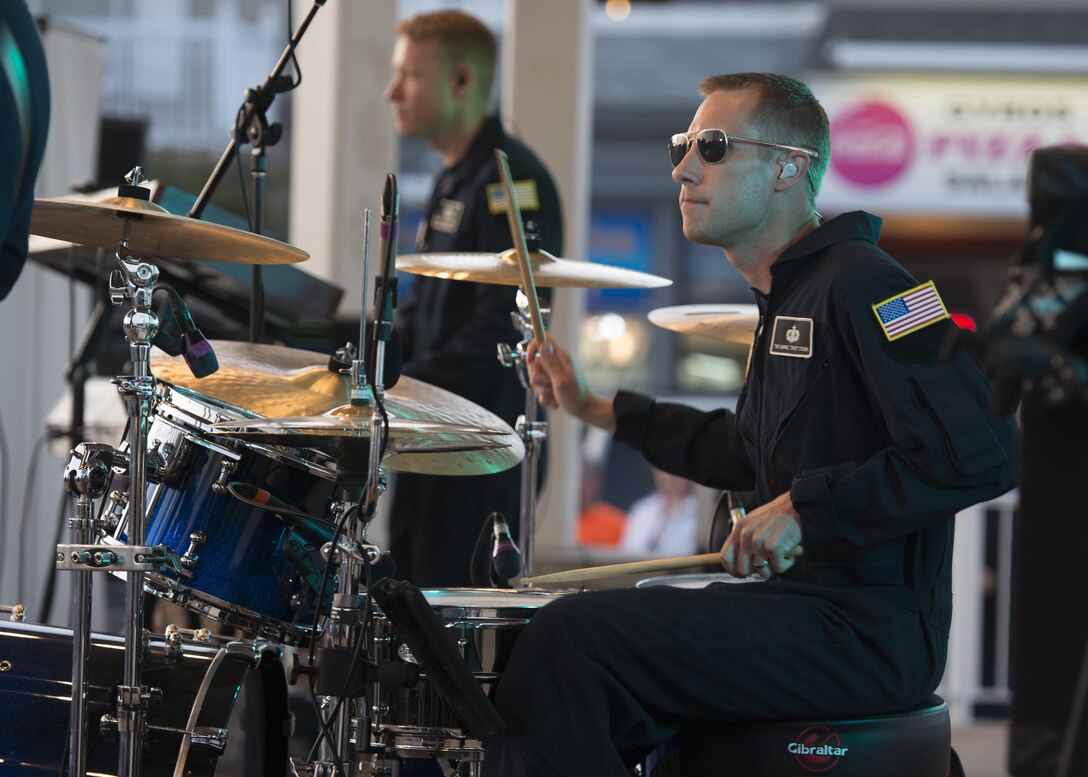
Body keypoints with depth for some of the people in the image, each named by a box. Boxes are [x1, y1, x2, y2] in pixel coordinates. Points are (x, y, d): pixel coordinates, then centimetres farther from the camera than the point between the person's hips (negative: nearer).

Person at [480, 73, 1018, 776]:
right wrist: (597, 410, 30)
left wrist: (807, 508, -23)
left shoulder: (859, 284, -14)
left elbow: (982, 453, -24)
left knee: (572, 637, -21)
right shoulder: (786, 296, 18)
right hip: (805, 603, 10)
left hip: (869, 633, -10)